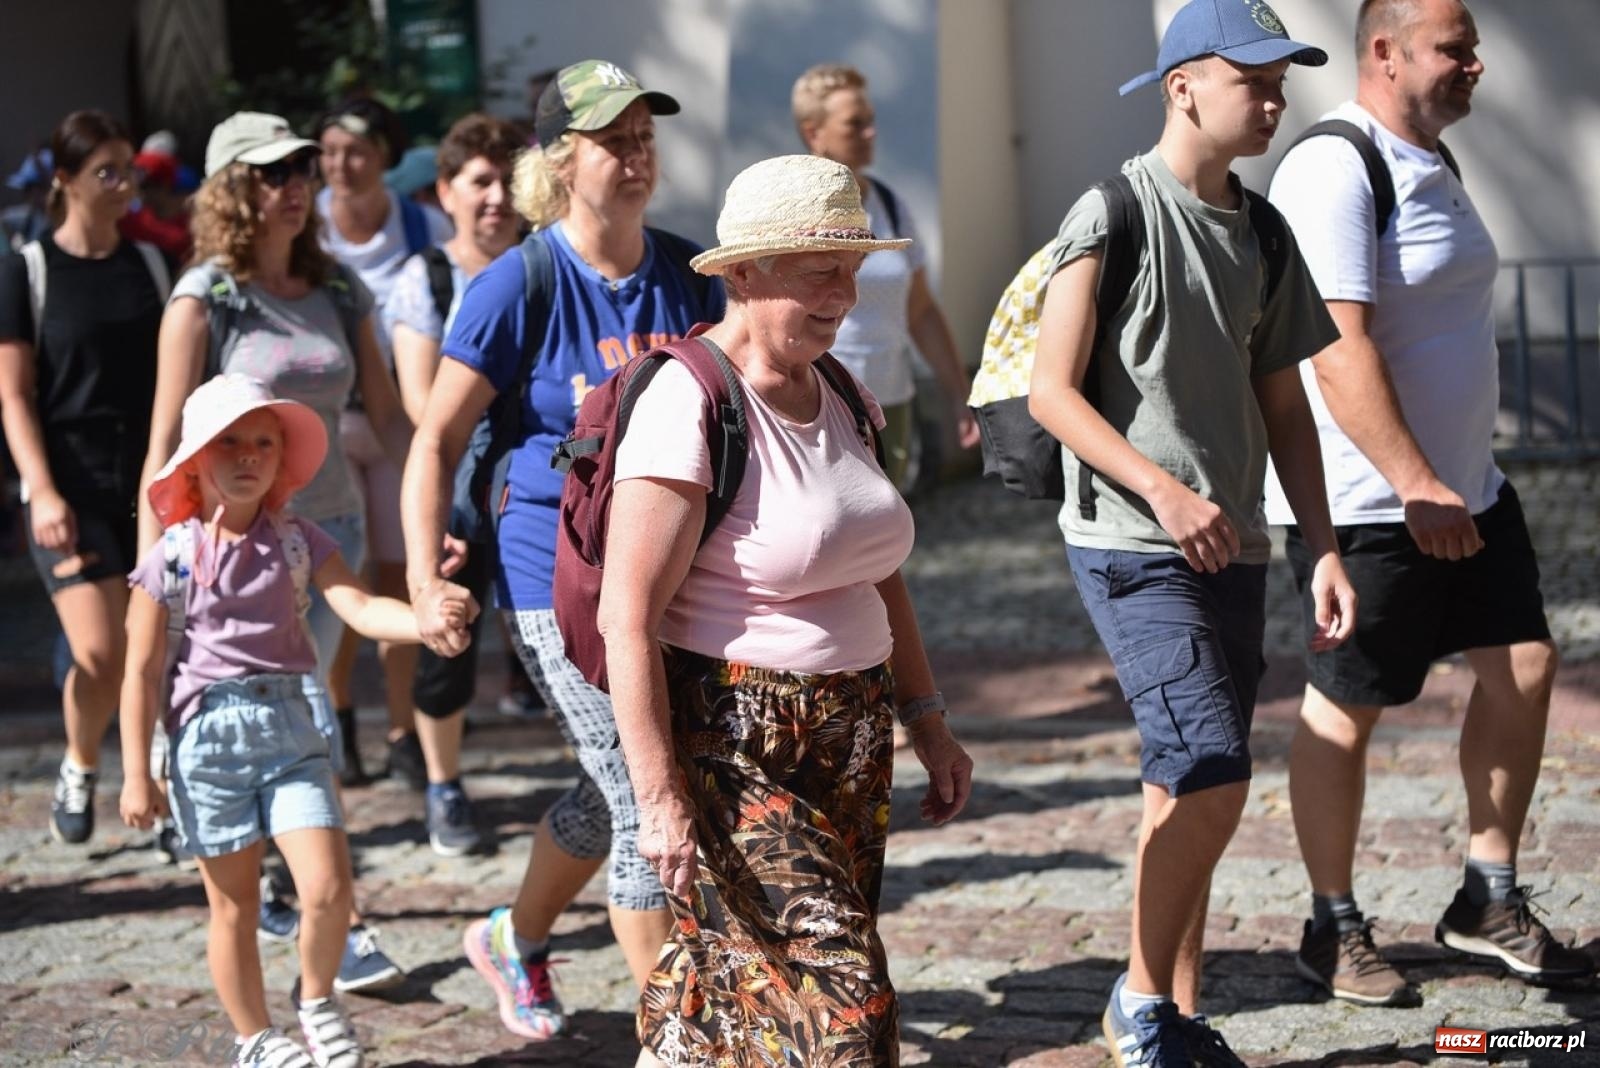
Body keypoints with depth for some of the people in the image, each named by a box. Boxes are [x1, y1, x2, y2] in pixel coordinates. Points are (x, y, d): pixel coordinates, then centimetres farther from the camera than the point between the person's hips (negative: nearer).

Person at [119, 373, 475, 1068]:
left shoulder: (299, 542, 0)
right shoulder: (170, 560, -5)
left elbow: (361, 608, -14)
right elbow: (142, 673, -2)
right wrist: (136, 774, -4)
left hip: (288, 730, 2)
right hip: (207, 737, -1)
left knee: (328, 888, -9)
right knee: (233, 907, 8)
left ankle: (316, 997, 19)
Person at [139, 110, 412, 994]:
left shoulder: (338, 292, 8)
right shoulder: (204, 301, -7)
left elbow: (387, 413, 13)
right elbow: (166, 445, -8)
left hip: (330, 524, 5)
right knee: (307, 728, -11)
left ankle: (263, 891, 27)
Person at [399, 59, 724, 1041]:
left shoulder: (688, 272, 4)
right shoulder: (520, 285, -10)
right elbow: (438, 442, -6)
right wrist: (425, 583, -13)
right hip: (562, 574, -6)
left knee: (613, 792, 19)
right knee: (650, 804, -9)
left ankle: (517, 941, 44)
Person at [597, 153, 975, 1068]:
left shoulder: (843, 401, 10)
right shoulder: (691, 407, -15)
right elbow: (626, 619, -18)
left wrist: (928, 721, 18)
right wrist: (661, 801, -19)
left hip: (849, 743, 8)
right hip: (728, 745, -8)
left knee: (743, 993, 9)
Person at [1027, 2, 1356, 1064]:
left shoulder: (1264, 234, 12)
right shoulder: (1115, 216, -8)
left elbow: (1284, 406, 16)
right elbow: (1053, 391, -11)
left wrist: (1324, 549, 8)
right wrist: (1163, 490, -22)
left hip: (1232, 548, 7)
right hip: (1133, 548, -7)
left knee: (1190, 789, 11)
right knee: (1210, 775, -16)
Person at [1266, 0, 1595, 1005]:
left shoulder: (1431, 166, 13)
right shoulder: (1334, 170, -17)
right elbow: (1339, 350, -25)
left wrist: (1456, 479, 21)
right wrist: (1415, 487, -28)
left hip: (1465, 484, 9)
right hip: (1366, 500, -9)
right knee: (1348, 706, 0)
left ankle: (1489, 902, 18)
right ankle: (1334, 929, 13)